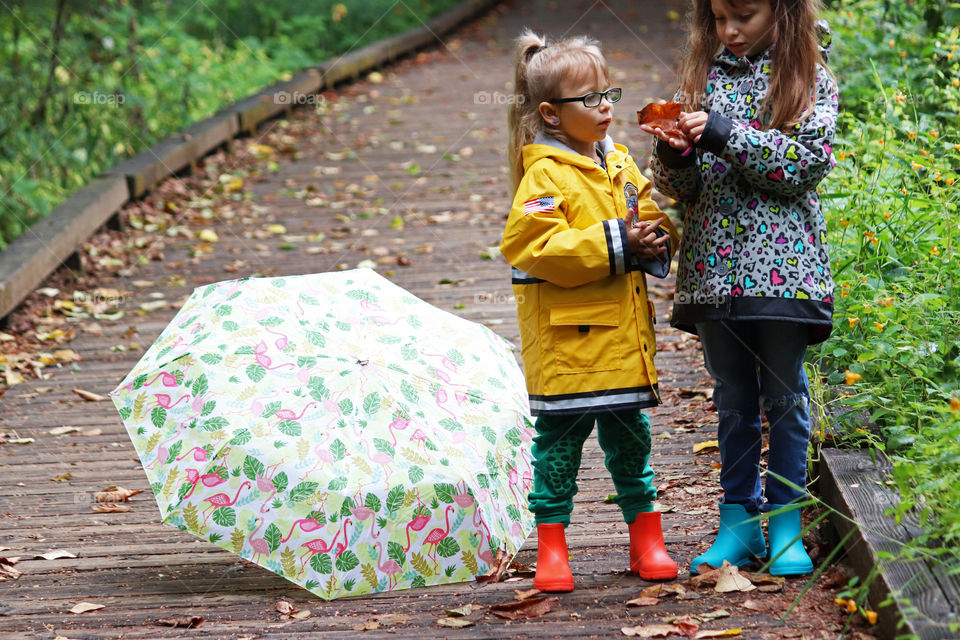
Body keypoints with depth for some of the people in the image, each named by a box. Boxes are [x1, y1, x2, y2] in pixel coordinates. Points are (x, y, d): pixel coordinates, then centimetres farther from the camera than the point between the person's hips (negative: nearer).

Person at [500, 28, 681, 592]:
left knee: (631, 437, 14)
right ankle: (552, 547, 9)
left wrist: (657, 239, -3)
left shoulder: (620, 163, 12)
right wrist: (615, 245, -23)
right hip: (568, 340, -7)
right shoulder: (545, 174, -12)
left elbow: (650, 215, 22)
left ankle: (646, 539, 23)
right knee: (560, 439, 0)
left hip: (624, 336, 7)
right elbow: (534, 246, -22)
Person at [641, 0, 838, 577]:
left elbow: (808, 162, -13)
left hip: (781, 265, -3)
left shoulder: (809, 76, -1)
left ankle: (785, 523, 11)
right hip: (715, 266, 3)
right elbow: (682, 188, 10)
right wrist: (674, 155, -13)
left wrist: (725, 136, -20)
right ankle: (739, 521, 17)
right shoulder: (704, 75, 10)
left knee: (784, 395, 3)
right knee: (733, 398, 10)